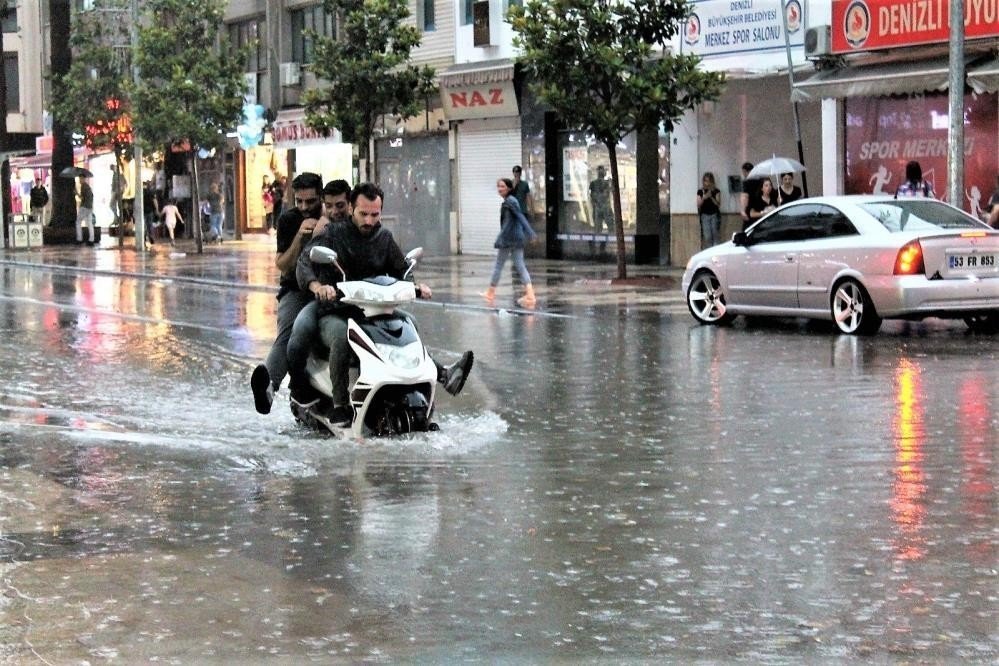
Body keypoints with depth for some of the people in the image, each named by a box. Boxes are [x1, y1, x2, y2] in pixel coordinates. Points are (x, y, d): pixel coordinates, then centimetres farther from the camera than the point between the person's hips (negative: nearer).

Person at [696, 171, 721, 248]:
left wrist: (711, 197, -17)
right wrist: (703, 198, -15)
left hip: (714, 215, 0)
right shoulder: (700, 191, 5)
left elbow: (718, 204, -3)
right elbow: (698, 205, 2)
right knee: (707, 237, -7)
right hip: (705, 215, 0)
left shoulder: (716, 191, 3)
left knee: (715, 235, -3)